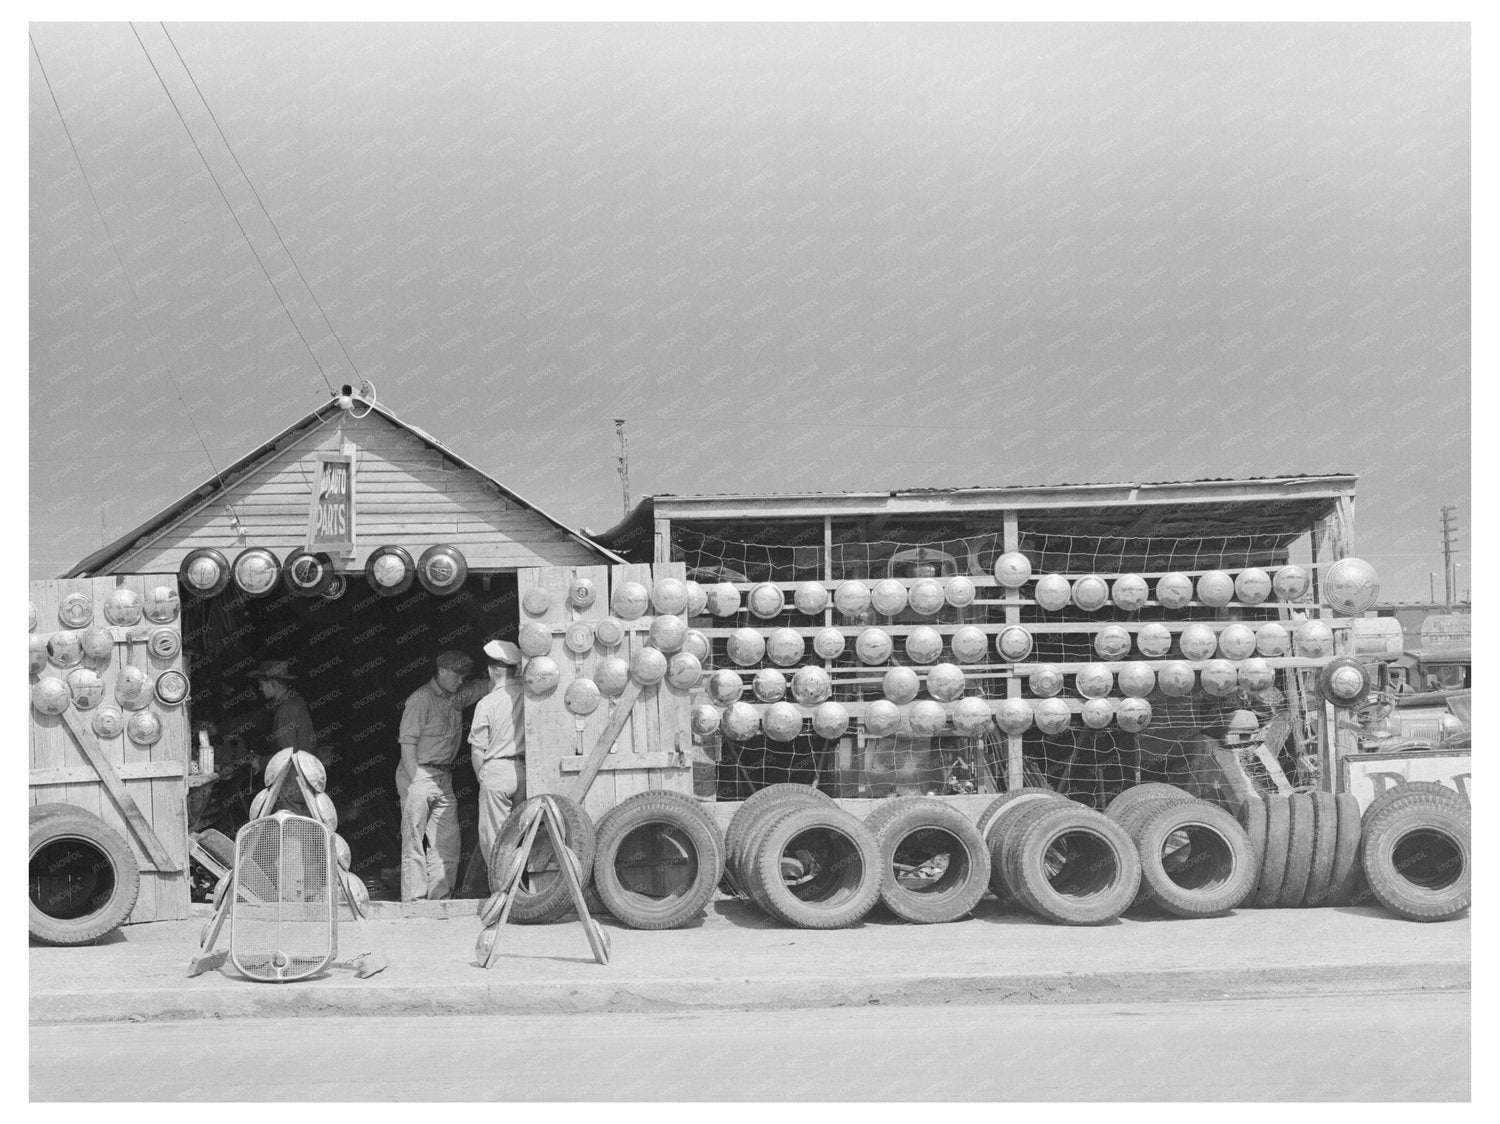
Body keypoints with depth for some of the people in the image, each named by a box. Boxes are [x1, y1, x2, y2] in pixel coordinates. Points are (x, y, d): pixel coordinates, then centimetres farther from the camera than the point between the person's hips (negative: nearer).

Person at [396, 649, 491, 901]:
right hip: (419, 774, -7)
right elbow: (407, 743, -14)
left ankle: (440, 895, 11)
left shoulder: (459, 696, 11)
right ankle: (413, 901, -1)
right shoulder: (421, 699, -11)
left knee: (447, 840, 5)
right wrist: (414, 782, -18)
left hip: (444, 776, 7)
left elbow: (486, 686, 13)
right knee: (414, 842, -4)